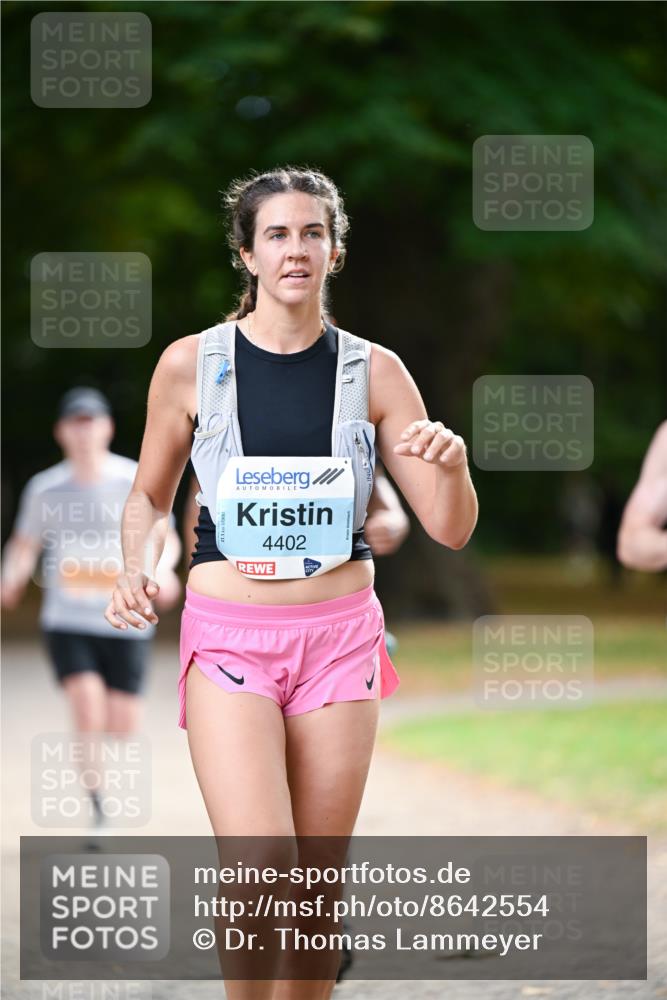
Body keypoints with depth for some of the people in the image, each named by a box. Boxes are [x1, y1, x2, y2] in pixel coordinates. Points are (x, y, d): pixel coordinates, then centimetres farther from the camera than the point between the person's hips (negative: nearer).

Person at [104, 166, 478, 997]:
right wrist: (136, 572, -6)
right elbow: (149, 496, 14)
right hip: (228, 638, -2)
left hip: (340, 638, 2)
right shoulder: (191, 364, 0)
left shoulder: (374, 372, 3)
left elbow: (451, 529, 2)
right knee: (260, 873, -17)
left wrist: (451, 464, -19)